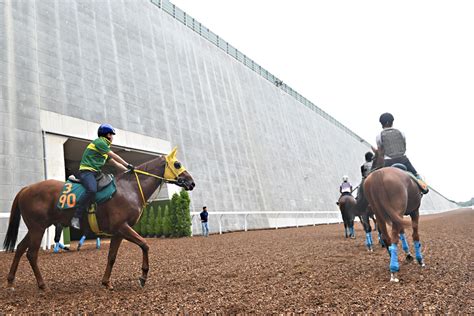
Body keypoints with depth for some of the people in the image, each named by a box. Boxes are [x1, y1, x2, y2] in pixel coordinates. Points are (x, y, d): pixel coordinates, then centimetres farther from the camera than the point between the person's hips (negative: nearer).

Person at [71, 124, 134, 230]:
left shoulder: (105, 146, 23)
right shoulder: (99, 142, -5)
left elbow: (114, 162, 22)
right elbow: (114, 156, -8)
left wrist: (128, 170, 15)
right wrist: (128, 165, -3)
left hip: (96, 173, 10)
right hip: (86, 171, -10)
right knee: (92, 190, -34)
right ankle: (76, 218, -31)